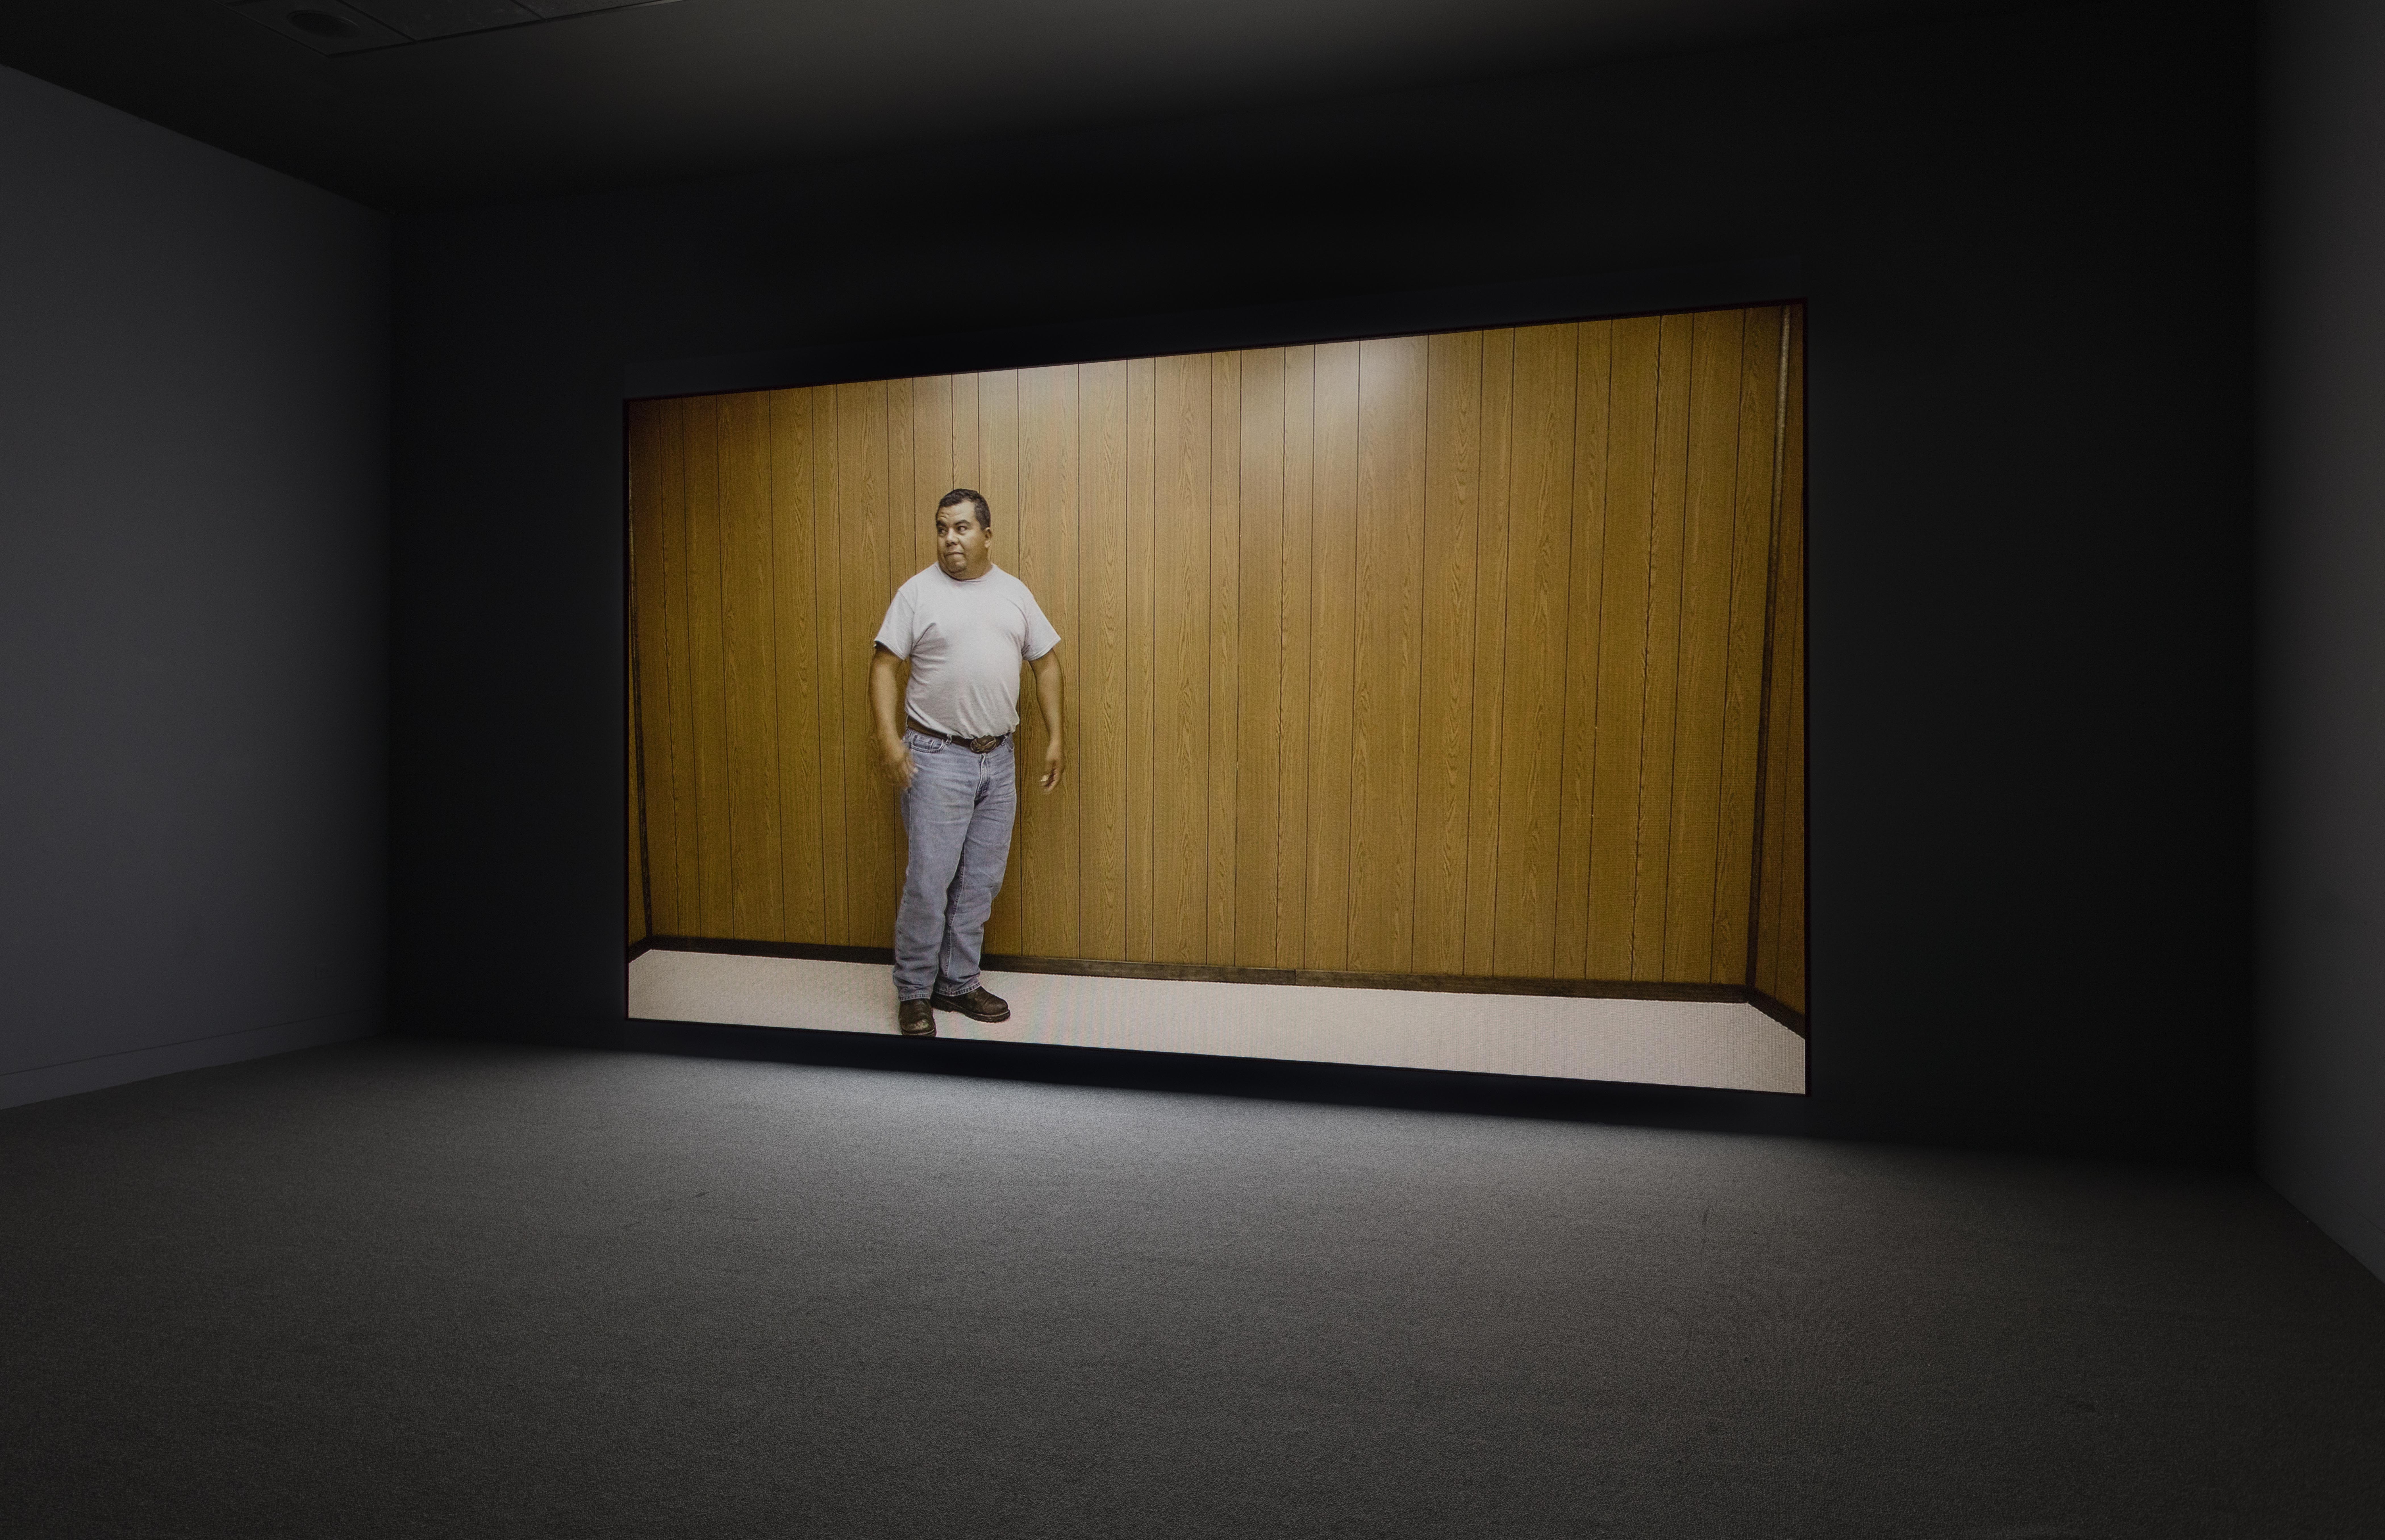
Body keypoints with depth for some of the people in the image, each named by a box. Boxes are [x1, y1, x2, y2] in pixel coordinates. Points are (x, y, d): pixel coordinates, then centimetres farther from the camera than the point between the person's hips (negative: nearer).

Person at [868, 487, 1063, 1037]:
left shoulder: (1015, 593, 8)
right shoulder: (918, 592, -4)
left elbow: (1047, 663, 12)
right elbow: (884, 664, -5)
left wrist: (1054, 738, 6)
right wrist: (888, 735, -16)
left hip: (997, 759, 4)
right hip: (937, 758, -4)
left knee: (980, 883, 10)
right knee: (929, 881, -4)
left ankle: (959, 984, 24)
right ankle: (914, 992, 11)